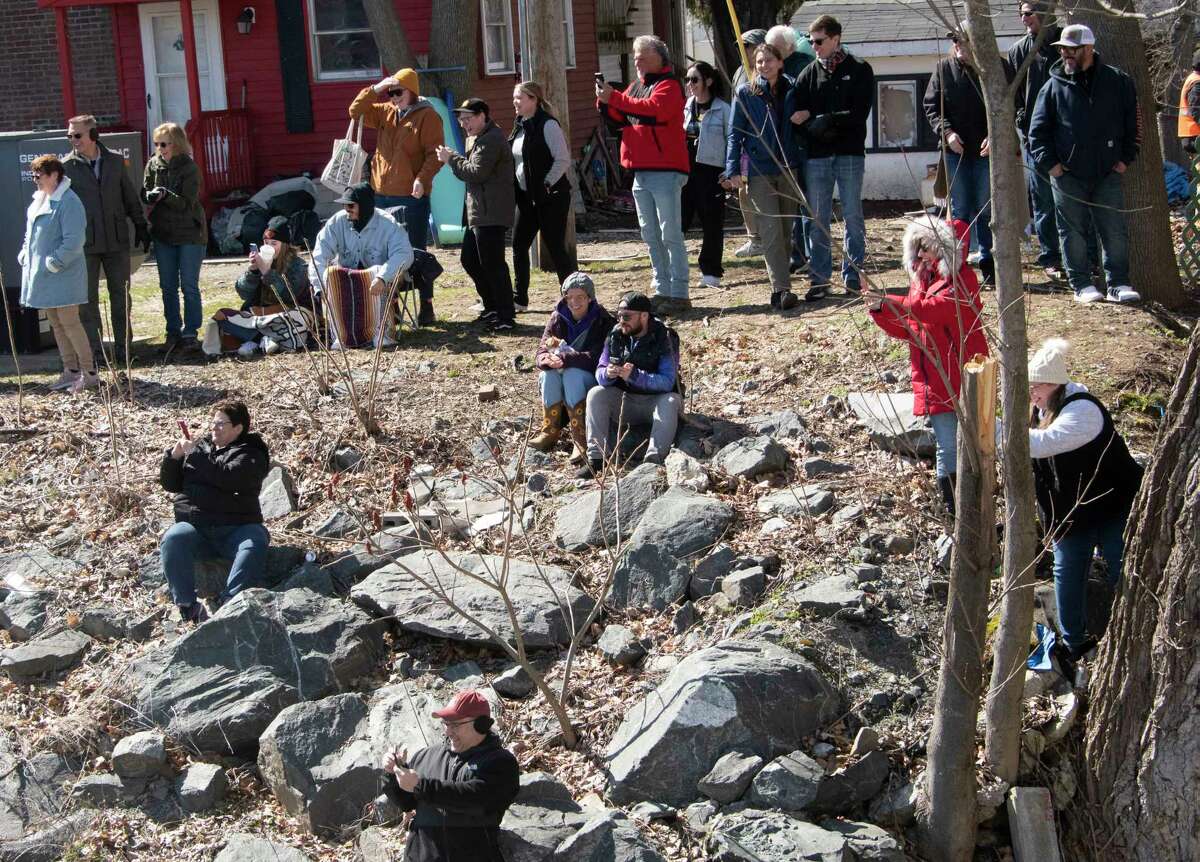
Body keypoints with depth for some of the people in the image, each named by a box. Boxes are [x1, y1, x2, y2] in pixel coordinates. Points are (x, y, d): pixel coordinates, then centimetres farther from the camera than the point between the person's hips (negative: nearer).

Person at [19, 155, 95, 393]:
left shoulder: (69, 202, -17)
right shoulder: (39, 200, 11)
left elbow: (74, 241, -21)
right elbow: (31, 233, 23)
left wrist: (54, 263, -21)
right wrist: (24, 255, 10)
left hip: (63, 275, -9)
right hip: (41, 274, 9)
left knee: (69, 322, -7)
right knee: (56, 324, 12)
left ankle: (89, 373, -1)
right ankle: (70, 370, 20)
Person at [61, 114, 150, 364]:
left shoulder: (115, 161, 4)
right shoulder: (67, 166, -3)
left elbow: (130, 196, 12)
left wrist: (140, 225, 12)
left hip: (117, 239, 2)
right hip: (85, 242, -2)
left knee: (121, 295, 8)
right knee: (87, 298, 2)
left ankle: (123, 348, 17)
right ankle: (93, 350, 9)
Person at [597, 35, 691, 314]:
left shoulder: (669, 84, -5)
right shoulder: (636, 86, 19)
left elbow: (654, 109, -23)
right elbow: (618, 121, 15)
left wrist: (615, 98, -21)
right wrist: (605, 102, -4)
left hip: (665, 171, -8)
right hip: (640, 171, 8)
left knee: (670, 235, -9)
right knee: (651, 236, 10)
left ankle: (679, 294, -8)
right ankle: (662, 291, 16)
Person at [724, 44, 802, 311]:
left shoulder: (790, 92, 8)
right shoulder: (745, 93, 0)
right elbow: (736, 133, -1)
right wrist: (733, 169, -7)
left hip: (787, 169, 4)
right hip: (759, 171, -4)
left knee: (786, 230, 8)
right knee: (771, 231, -12)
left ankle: (781, 284, 18)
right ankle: (781, 289, -17)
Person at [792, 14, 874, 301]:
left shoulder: (859, 70, 3)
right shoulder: (809, 73, 9)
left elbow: (859, 113, -7)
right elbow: (798, 115, 2)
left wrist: (818, 120, -11)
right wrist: (821, 129, -16)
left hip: (850, 153, -2)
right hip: (816, 155, 2)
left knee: (853, 216, 3)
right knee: (817, 220, 2)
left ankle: (853, 276, 9)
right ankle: (819, 279, 7)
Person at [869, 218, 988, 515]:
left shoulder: (961, 279, -11)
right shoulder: (920, 280, 12)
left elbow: (935, 308, -29)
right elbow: (907, 329, 14)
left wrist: (893, 304, -36)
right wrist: (881, 312, -4)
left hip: (964, 377, -5)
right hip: (935, 383, 5)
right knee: (948, 448, 3)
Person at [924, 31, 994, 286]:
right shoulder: (944, 69, 2)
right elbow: (931, 107, 3)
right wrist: (946, 132, -13)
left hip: (987, 150, -1)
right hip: (955, 150, 1)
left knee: (986, 209, 5)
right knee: (960, 210, 5)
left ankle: (989, 264, 14)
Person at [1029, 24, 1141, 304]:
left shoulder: (1118, 81, 3)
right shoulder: (1054, 86, 1)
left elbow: (1132, 123, 10)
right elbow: (1038, 130, 4)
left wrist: (1126, 158, 3)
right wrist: (1049, 163, -5)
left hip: (1107, 173, 0)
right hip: (1067, 174, 0)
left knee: (1115, 231, 2)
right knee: (1073, 232, 4)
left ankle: (1118, 284, 10)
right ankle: (1081, 284, 13)